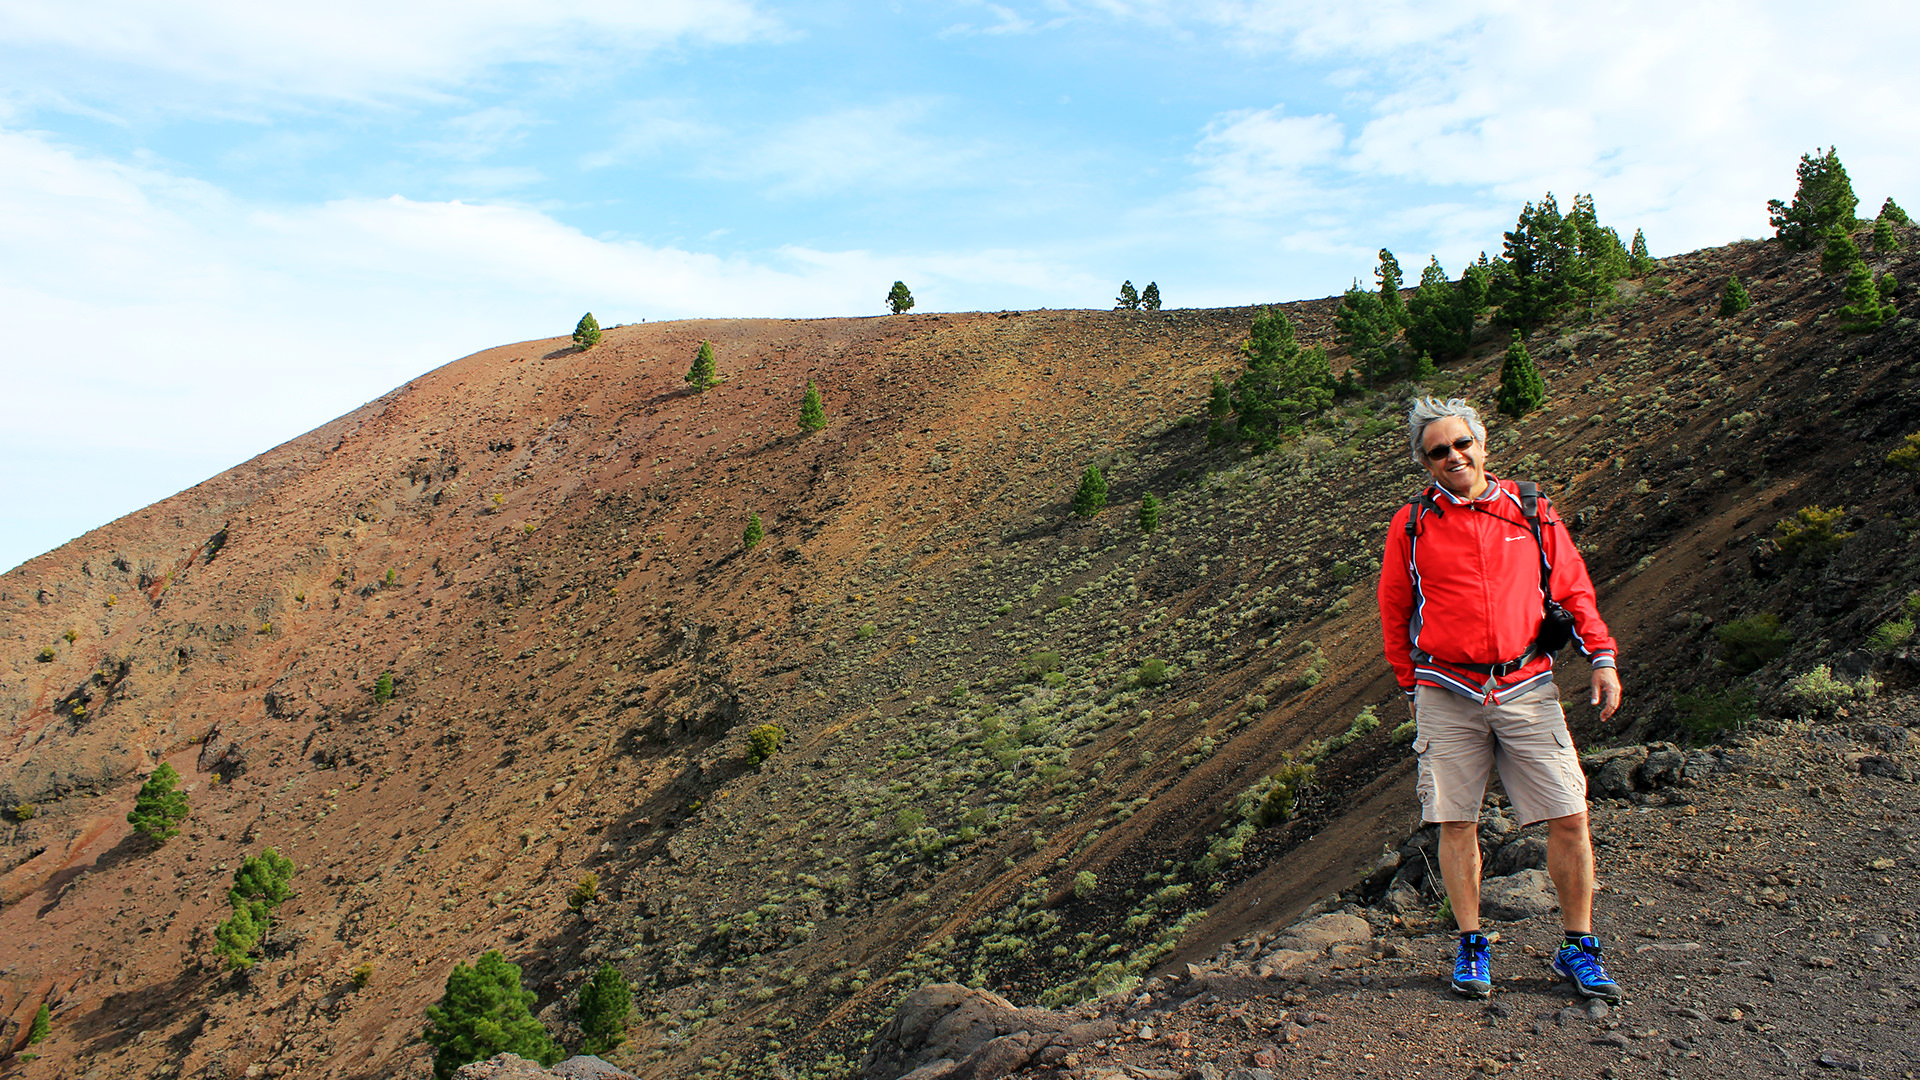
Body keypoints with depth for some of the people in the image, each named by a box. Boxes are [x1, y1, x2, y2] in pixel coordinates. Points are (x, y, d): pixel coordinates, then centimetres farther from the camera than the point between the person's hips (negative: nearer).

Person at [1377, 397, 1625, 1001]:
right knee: (1456, 822, 4)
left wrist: (1602, 658, 4)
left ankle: (1578, 948, 16)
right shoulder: (1411, 526, 3)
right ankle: (1471, 947, 19)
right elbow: (1395, 613, 11)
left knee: (1569, 818, -1)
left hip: (1526, 688, 1)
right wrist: (1412, 688, 12)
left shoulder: (1531, 512, 7)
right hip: (1447, 694, -1)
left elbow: (1573, 589, 13)